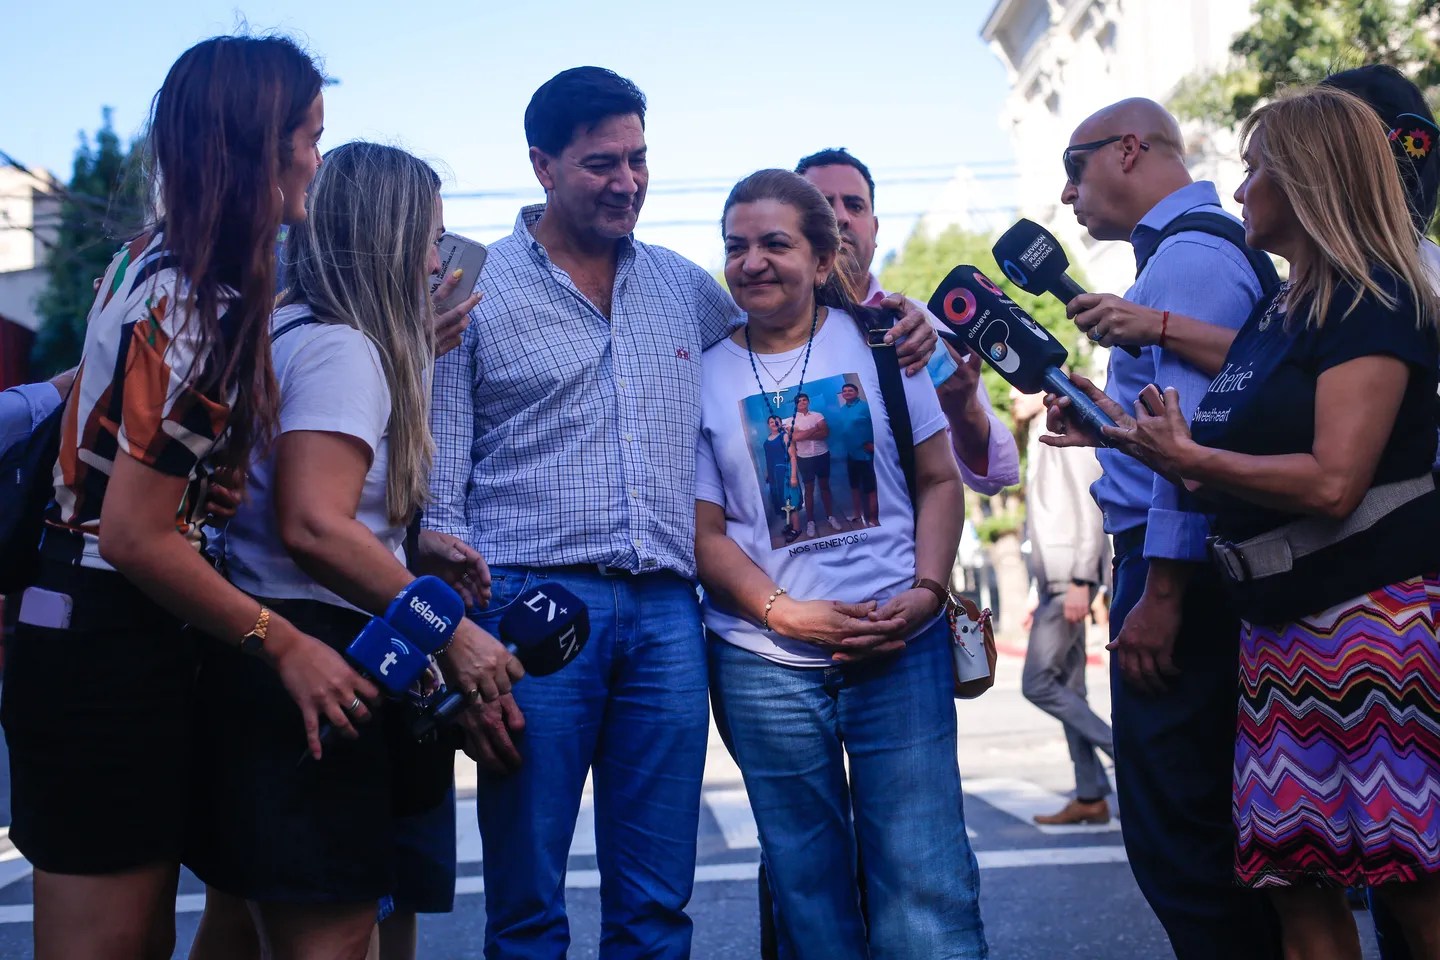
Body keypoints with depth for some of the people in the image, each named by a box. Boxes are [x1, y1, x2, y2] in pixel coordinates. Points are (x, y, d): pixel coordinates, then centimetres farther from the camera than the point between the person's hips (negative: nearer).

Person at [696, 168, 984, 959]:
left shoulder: (879, 339, 4)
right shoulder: (705, 376, 4)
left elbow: (939, 481, 7)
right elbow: (705, 533, 3)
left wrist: (925, 591, -9)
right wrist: (786, 614, -12)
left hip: (901, 652, 0)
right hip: (766, 668, 1)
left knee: (927, 881, -2)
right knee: (808, 888, 9)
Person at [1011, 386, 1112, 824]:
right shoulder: (1041, 445, 21)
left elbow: (1090, 510, -16)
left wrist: (1080, 581, -23)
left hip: (1068, 581, -10)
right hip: (1053, 582, 10)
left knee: (1038, 683, -11)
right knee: (1066, 688, 7)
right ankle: (1090, 796, 9)